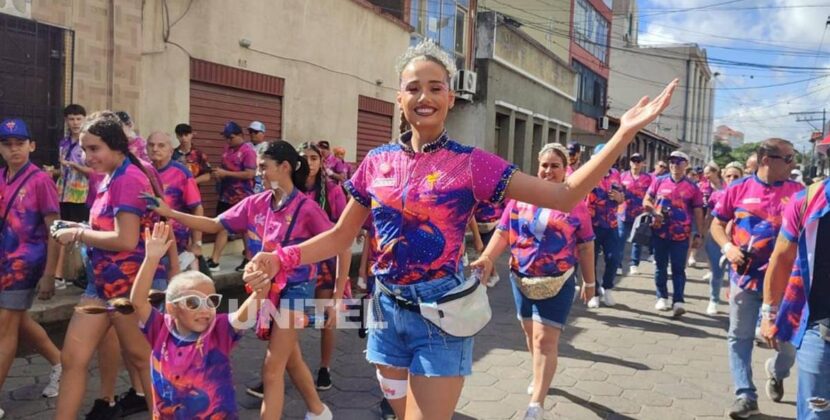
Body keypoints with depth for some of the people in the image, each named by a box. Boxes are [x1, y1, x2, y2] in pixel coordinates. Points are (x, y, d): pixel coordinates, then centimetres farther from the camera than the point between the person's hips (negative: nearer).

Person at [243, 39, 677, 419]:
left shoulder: (471, 163, -9)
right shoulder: (376, 162, 0)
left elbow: (564, 195, -12)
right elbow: (341, 235, 7)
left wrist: (624, 133, -18)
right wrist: (281, 258, -7)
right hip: (388, 312, 4)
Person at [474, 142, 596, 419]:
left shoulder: (575, 202, -4)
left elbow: (585, 246, 2)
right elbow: (503, 232, -1)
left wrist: (589, 281, 6)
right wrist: (487, 257, -18)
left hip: (558, 282, -3)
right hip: (522, 278, 3)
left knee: (546, 340, -6)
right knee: (531, 334, 19)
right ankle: (541, 377, 44)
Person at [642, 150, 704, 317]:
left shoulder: (692, 187, 1)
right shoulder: (659, 181, 3)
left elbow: (698, 212, 4)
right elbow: (646, 201, 6)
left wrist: (698, 234, 1)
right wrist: (654, 211, -14)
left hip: (681, 235, -1)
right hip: (660, 232, 2)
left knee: (679, 269, -1)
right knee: (661, 266, 10)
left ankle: (678, 301, 0)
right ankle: (662, 297, 21)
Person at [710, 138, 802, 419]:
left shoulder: (797, 192, -1)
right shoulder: (738, 189, -1)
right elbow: (717, 224, 6)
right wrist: (728, 247, -12)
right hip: (744, 276, 0)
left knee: (791, 337, 8)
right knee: (740, 337, 4)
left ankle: (776, 372, 40)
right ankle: (745, 395, 17)